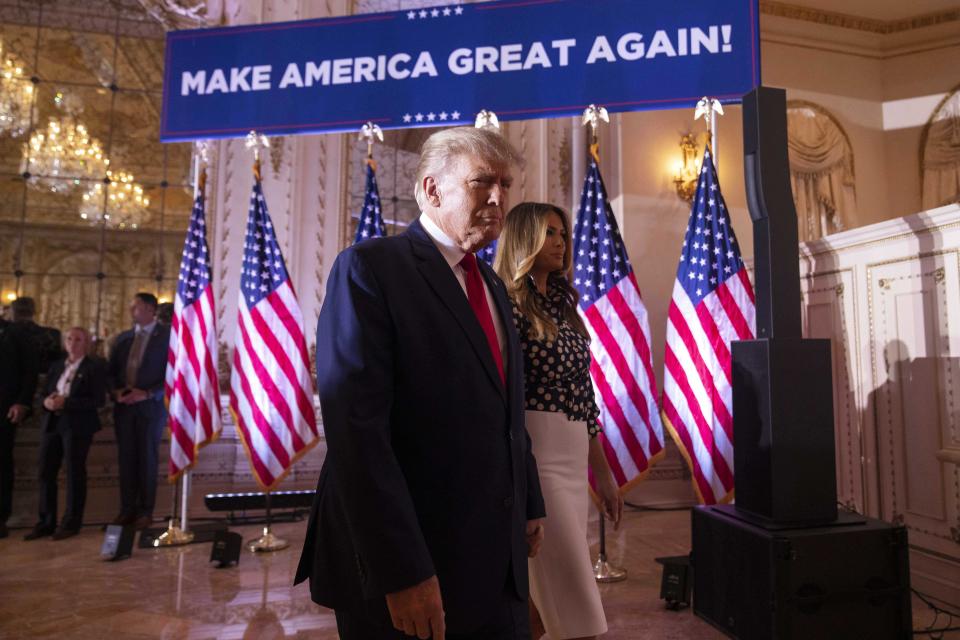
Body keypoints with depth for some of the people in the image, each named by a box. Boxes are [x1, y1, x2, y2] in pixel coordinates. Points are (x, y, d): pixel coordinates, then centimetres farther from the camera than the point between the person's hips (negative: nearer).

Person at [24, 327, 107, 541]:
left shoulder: (95, 367, -3)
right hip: (52, 423, 6)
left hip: (78, 425, -6)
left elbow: (98, 400, -12)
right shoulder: (55, 366, 17)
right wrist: (47, 402, -8)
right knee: (46, 472, 5)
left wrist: (66, 402, -18)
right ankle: (46, 522, 16)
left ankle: (71, 523, 11)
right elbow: (44, 394, 16)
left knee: (74, 473, 1)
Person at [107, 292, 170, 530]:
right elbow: (111, 371, 16)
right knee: (126, 458, 5)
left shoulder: (168, 336, -4)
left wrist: (147, 393, -14)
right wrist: (116, 391, -3)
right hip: (124, 405, 4)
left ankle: (145, 512, 11)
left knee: (147, 459, 2)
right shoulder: (123, 338, 12)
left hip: (150, 405, -4)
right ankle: (127, 509, 14)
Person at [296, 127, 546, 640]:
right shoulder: (370, 267, -12)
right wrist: (402, 573, -22)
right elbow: (355, 428, -20)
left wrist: (530, 504, 14)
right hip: (405, 567, -7)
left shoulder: (492, 285, 13)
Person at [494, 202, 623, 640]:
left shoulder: (562, 307, 17)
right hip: (536, 459, -8)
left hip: (573, 463, 8)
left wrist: (604, 475, 18)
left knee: (540, 600, 15)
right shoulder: (508, 305, -8)